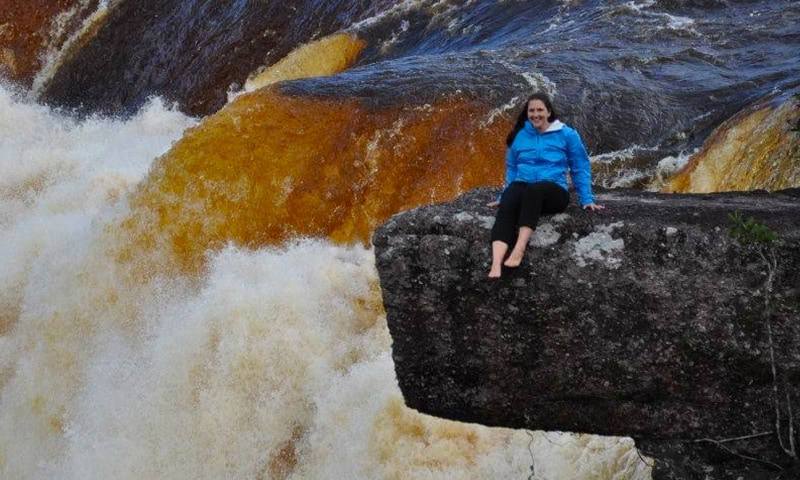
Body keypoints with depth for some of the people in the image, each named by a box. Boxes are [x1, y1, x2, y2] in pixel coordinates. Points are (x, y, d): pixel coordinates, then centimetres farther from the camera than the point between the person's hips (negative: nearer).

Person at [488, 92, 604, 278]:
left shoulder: (567, 134, 6)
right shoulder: (519, 135, 15)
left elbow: (580, 168, 9)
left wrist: (587, 199, 2)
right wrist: (504, 196, 20)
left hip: (554, 191, -2)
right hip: (521, 186, 2)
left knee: (533, 190, -40)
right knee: (506, 207, -35)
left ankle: (519, 250, -51)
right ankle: (496, 264, -55)